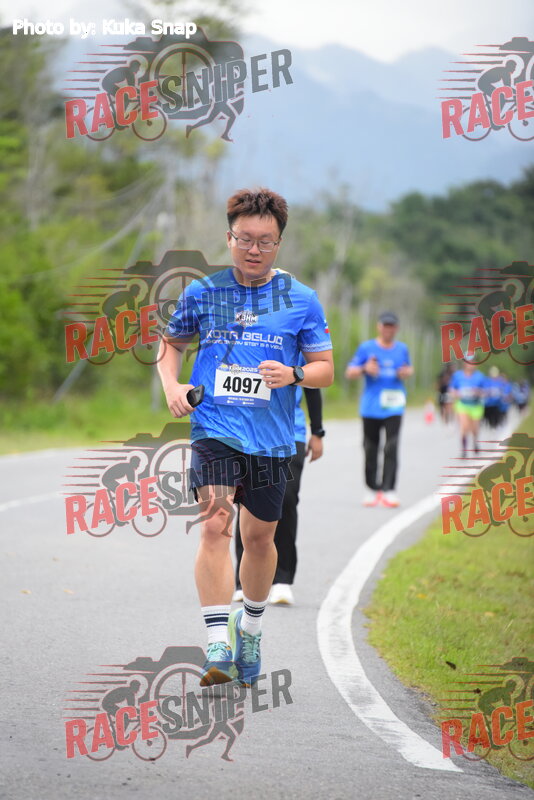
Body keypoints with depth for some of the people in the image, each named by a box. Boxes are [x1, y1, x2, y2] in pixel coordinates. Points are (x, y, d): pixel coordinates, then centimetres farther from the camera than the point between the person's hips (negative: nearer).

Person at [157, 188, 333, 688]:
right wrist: (172, 384, 1)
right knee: (215, 525, -18)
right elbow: (172, 344, 20)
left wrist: (293, 375, -15)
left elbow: (325, 369, 6)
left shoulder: (301, 300, 3)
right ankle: (218, 646, -21)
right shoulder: (202, 293, 4)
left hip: (271, 437, 1)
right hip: (214, 428, -1)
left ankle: (250, 627, 37)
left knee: (259, 536, 11)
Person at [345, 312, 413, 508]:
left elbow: (409, 368, 24)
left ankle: (389, 490, -15)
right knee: (371, 449, 3)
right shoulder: (366, 348, 2)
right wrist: (365, 369, -16)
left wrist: (407, 372, 0)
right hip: (370, 408, 0)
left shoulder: (402, 349, 10)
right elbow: (349, 373, 3)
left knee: (391, 448, -13)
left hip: (393, 407, 0)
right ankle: (372, 488, 15)